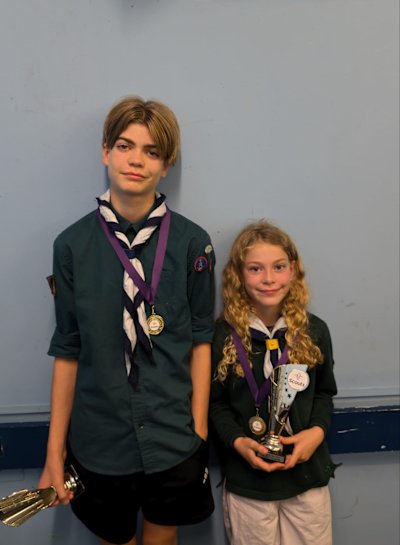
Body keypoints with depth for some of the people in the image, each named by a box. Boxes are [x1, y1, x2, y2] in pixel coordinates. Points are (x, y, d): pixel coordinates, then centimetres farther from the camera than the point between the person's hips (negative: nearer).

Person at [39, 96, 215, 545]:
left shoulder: (191, 242, -8)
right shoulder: (73, 244, -6)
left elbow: (201, 339, -1)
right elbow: (67, 351, -2)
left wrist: (199, 429, -3)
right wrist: (55, 452, 1)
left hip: (172, 442, 0)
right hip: (97, 443, 1)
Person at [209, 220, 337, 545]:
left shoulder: (314, 331, -3)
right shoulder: (223, 336, -9)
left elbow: (324, 393, 7)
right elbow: (215, 403, -2)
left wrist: (318, 430, -10)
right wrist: (237, 441, -17)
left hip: (308, 476, 2)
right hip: (247, 481, -2)